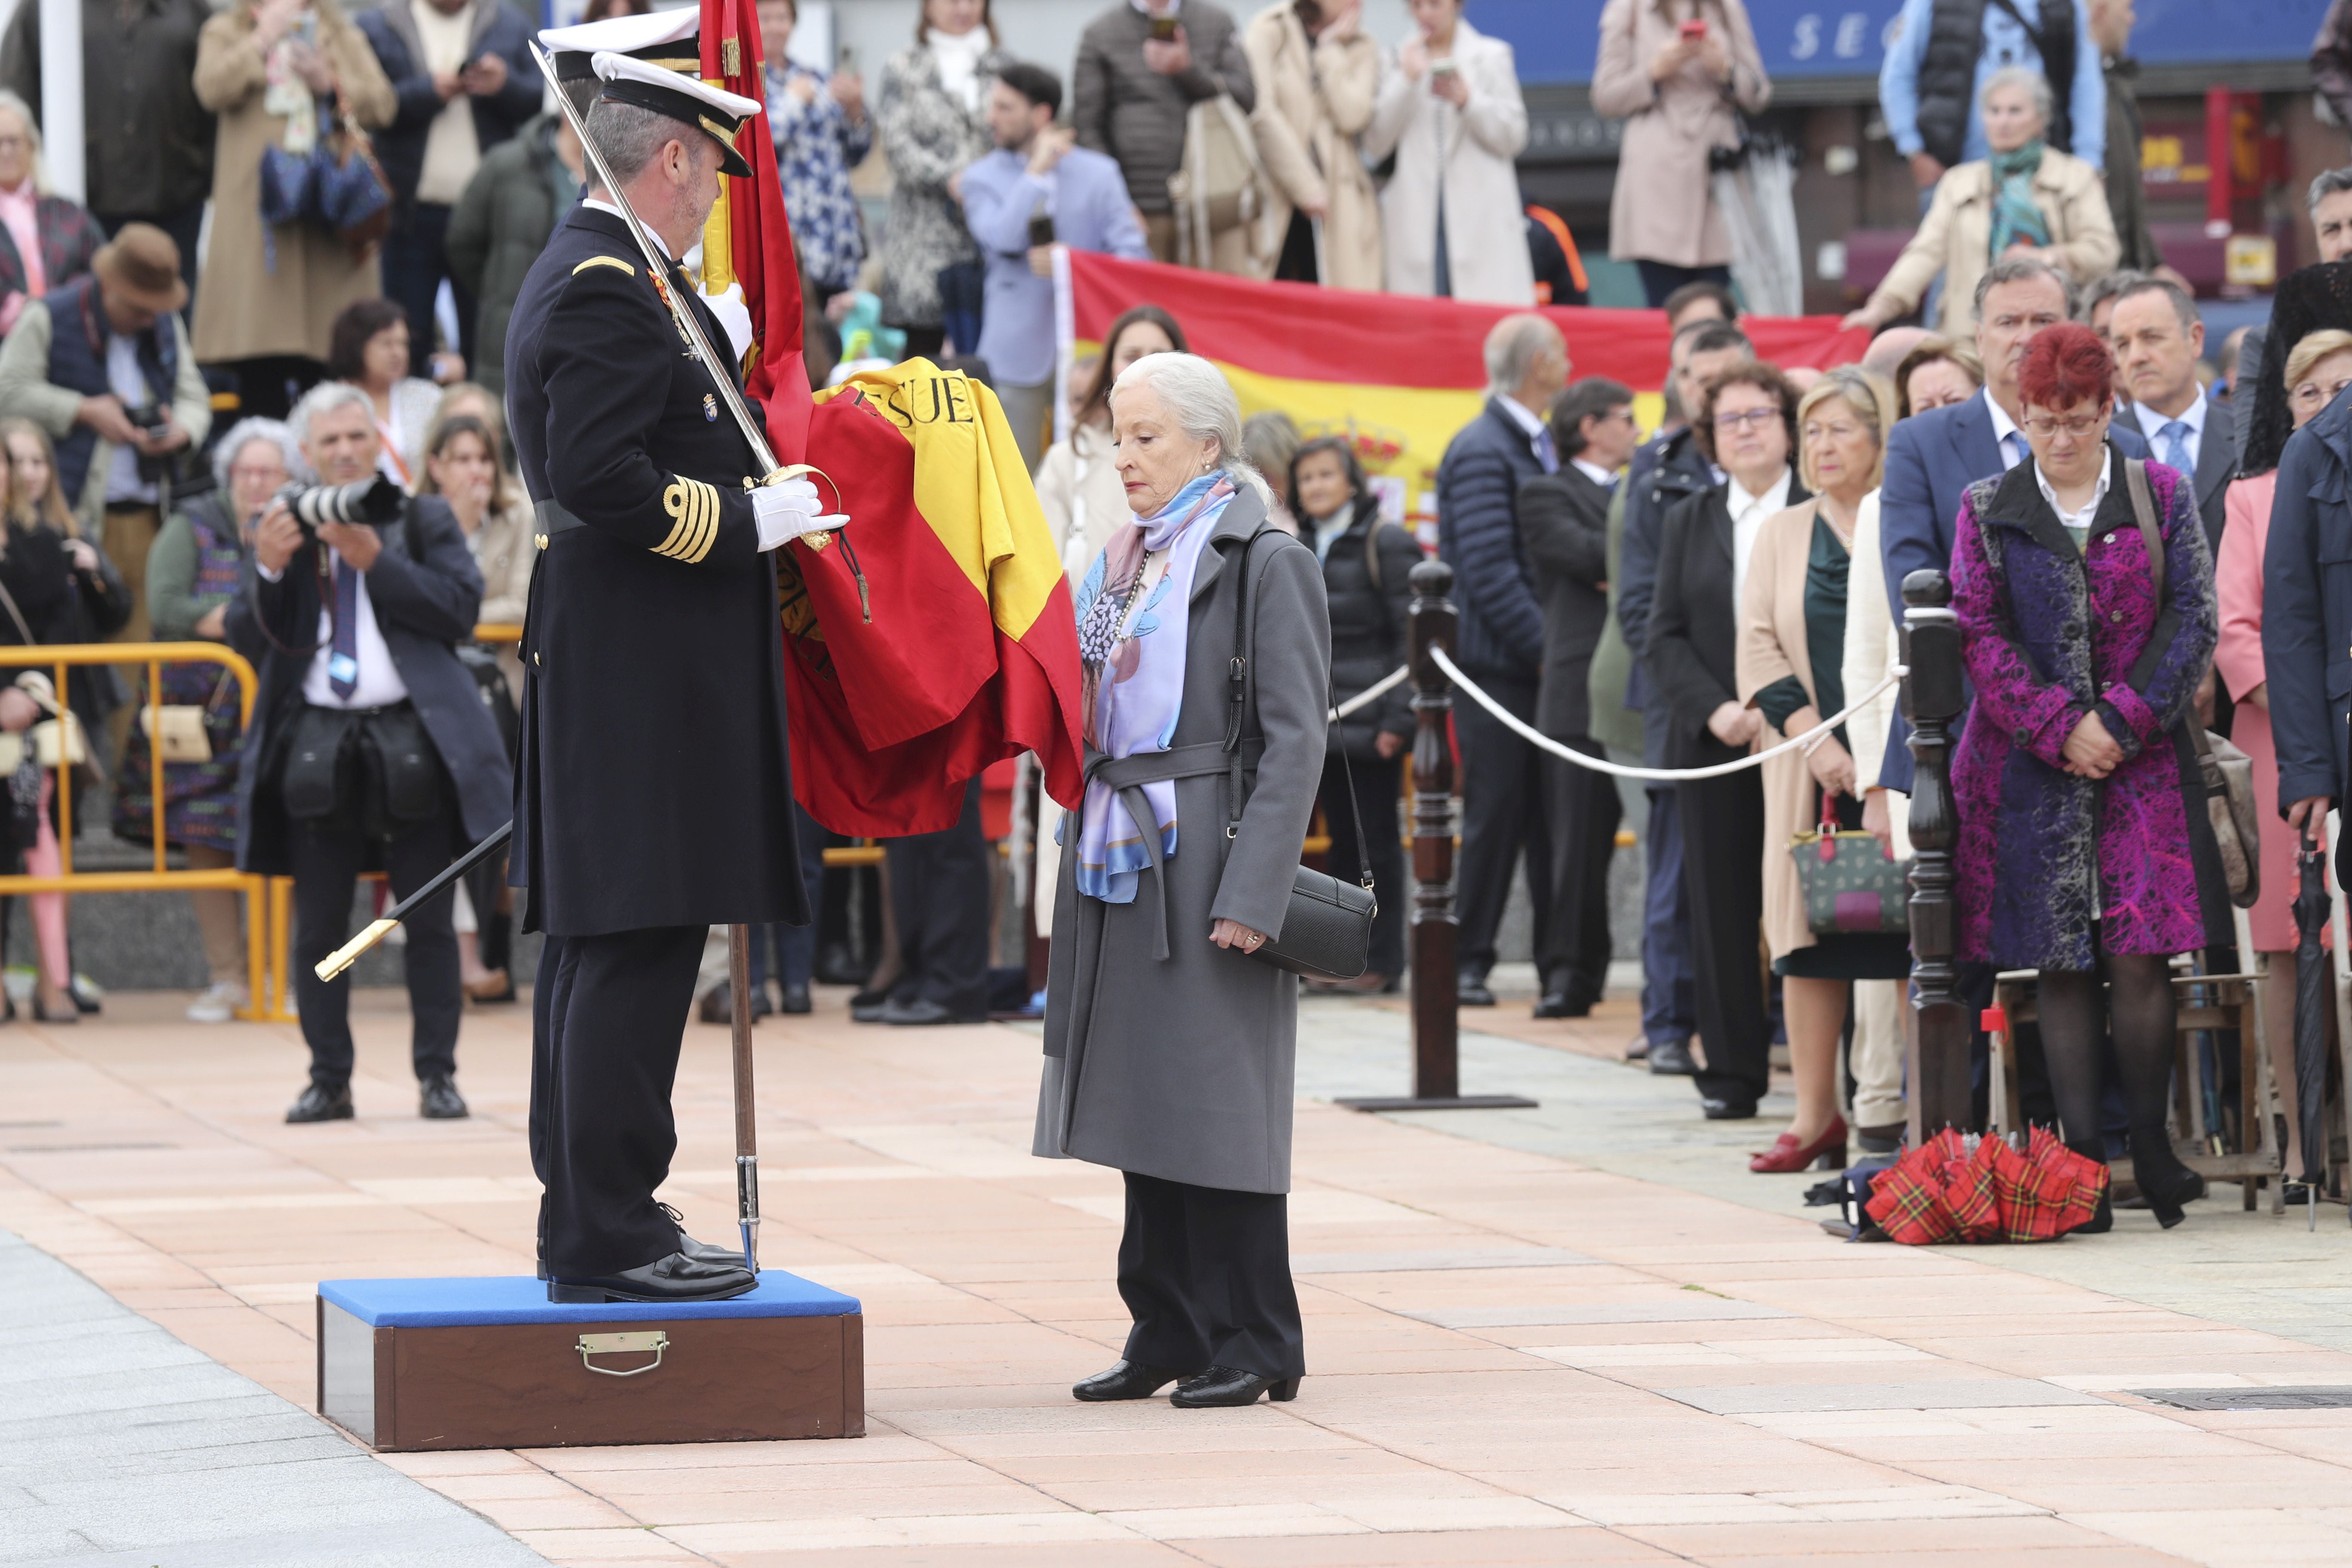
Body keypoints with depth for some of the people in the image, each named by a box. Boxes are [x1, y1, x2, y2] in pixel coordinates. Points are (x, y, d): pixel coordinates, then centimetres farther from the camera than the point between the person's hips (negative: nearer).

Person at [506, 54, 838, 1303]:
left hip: (607, 662, 11)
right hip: (644, 671, -11)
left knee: (596, 941, 12)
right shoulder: (608, 290, -16)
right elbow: (599, 477, -24)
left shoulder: (583, 275, 17)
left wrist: (714, 352, 18)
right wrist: (747, 522, -16)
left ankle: (584, 1220, 17)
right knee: (639, 938, -9)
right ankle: (609, 1237, -9)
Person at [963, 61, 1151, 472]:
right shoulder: (983, 178, 6)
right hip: (1018, 353, 0)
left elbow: (1133, 255, 0)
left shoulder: (1099, 174, 7)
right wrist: (1036, 172, -8)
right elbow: (1004, 241, -14)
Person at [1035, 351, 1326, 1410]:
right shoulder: (1120, 566, 14)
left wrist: (1252, 892, -18)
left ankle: (1252, 1344, 2)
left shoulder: (1263, 564, -7)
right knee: (1145, 1101, 9)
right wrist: (1084, 865, 9)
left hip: (1208, 863, -7)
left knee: (1217, 1096, -5)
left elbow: (1294, 738, -12)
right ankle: (1169, 1333, 15)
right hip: (1120, 863, 7)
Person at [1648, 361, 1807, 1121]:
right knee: (1722, 907, 3)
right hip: (1714, 743, 4)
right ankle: (1733, 1072, 8)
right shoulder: (1688, 522, 14)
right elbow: (1666, 636, 10)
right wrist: (1715, 709, -7)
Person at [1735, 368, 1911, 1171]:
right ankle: (1815, 1116, 7)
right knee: (1810, 936, 2)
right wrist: (1813, 738, -8)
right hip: (1812, 767, 3)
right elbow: (1758, 649, 6)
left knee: (1910, 931, -6)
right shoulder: (1781, 536, 13)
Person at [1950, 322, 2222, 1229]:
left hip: (2143, 759, 0)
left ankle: (2152, 1149, 2)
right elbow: (1978, 634, 1)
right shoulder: (1988, 511, 8)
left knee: (2138, 957, -8)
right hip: (2031, 769, 1)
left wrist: (2120, 720, -9)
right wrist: (2057, 729, -10)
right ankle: (2081, 1161, -1)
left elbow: (2192, 617, 2)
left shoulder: (2161, 498, 8)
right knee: (2062, 967, -1)